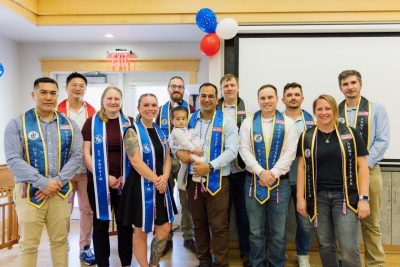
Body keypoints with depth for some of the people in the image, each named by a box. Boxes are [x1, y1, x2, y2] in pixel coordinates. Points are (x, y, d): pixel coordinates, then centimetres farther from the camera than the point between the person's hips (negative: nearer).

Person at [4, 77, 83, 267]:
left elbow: (77, 156, -1)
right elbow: (13, 160, -11)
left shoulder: (69, 125, 6)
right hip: (30, 192, -2)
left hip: (61, 192, 2)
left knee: (60, 240, 13)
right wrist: (43, 183, -19)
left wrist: (57, 181, -14)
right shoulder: (17, 124, -2)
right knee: (28, 245, 8)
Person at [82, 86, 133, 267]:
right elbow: (86, 153, -3)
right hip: (98, 181, -1)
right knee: (100, 223, 10)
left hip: (124, 181, 1)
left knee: (125, 223, 10)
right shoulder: (92, 122, 1)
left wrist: (126, 176, -5)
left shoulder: (129, 123, 4)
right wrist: (104, 176, -11)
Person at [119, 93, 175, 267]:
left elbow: (167, 158, 9)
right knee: (141, 231, 7)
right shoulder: (132, 131, -10)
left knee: (164, 229, 10)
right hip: (141, 186, -6)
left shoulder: (160, 131, 10)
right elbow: (136, 162, -18)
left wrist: (164, 178, -9)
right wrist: (155, 180, -15)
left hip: (161, 186, 6)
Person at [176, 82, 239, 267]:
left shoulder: (226, 122, -1)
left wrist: (210, 166, -18)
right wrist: (178, 152, -9)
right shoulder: (189, 120, 10)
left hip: (217, 180, -3)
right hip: (193, 179, 4)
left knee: (218, 226, 2)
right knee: (199, 223, 15)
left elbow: (232, 150, -10)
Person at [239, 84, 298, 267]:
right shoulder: (248, 123, 5)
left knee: (278, 233, 8)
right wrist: (261, 172, -14)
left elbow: (289, 153, -4)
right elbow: (244, 151, -3)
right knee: (255, 232, 9)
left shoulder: (287, 123, 4)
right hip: (254, 181, 1)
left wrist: (273, 173, -13)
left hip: (280, 182, 0)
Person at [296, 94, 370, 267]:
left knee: (349, 248, -5)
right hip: (318, 197, 2)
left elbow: (362, 166, 0)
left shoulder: (350, 134, 1)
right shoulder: (306, 137, 5)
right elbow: (301, 168, 6)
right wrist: (300, 197, 1)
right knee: (325, 245, 12)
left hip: (346, 197, -2)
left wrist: (364, 198, -6)